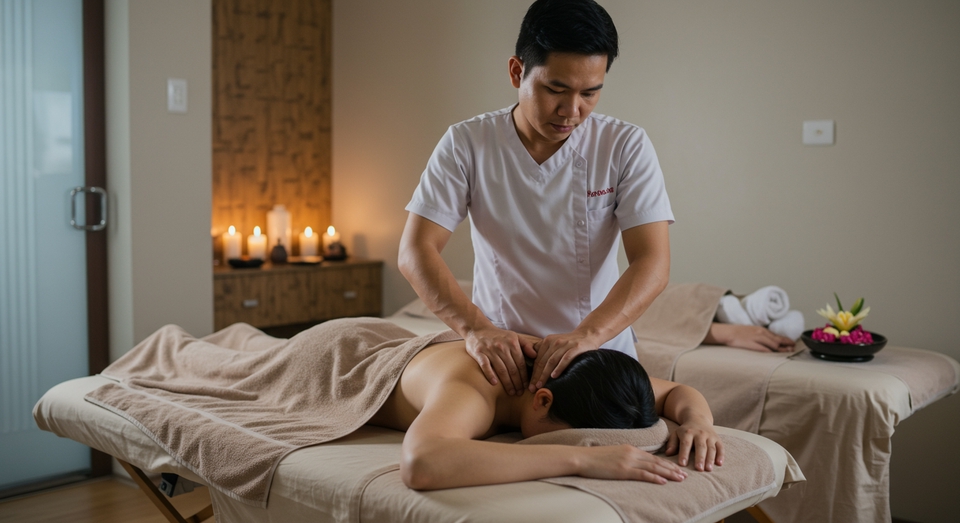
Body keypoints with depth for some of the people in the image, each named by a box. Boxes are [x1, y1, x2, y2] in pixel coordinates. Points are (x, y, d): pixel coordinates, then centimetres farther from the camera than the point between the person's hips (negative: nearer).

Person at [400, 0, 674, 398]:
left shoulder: (627, 146, -7)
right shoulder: (467, 144, -6)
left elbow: (652, 263, -14)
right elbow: (415, 251, -12)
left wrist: (587, 336, -30)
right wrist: (475, 328, -27)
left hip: (601, 351, 0)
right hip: (501, 350, 0)